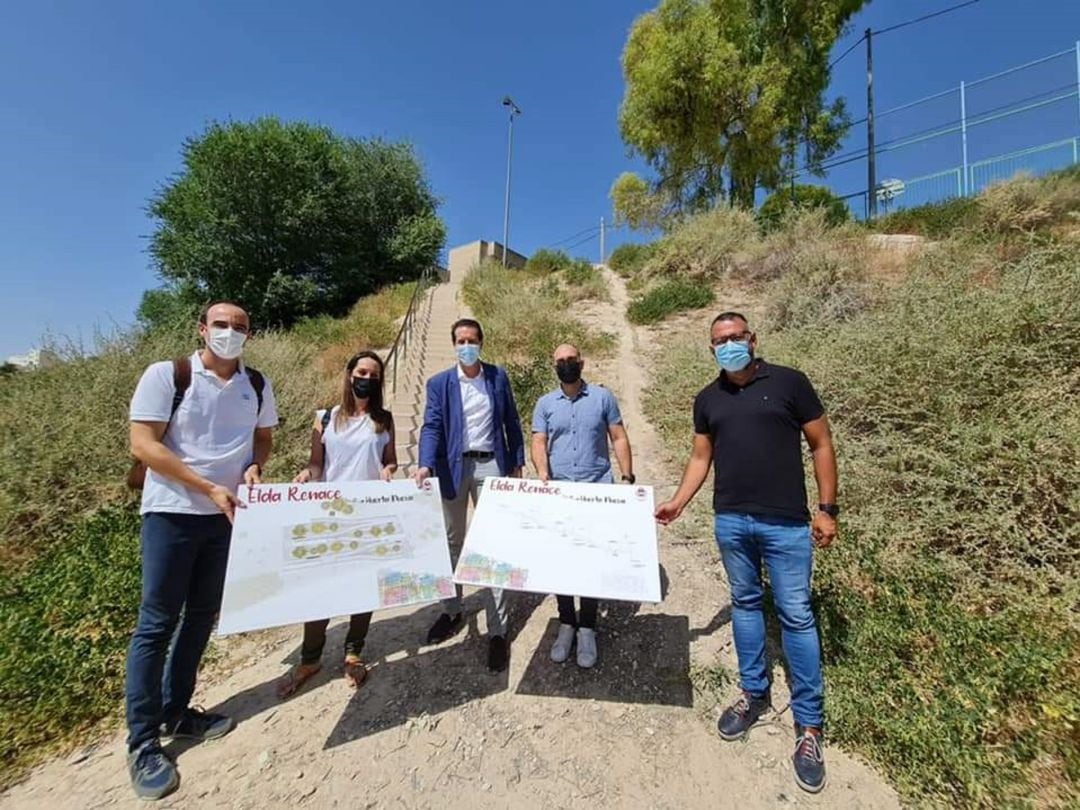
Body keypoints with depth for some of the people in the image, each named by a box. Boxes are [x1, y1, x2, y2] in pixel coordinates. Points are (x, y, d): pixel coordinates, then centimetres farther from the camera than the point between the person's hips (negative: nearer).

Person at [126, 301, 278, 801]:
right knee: (157, 622, 3)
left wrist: (254, 467, -6)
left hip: (229, 514, 5)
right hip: (173, 513, -4)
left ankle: (175, 712, 31)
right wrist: (208, 488, -18)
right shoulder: (166, 375, -8)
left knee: (203, 615, 13)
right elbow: (143, 445, -12)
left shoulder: (257, 385, 4)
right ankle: (142, 742, 19)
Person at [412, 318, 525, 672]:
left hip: (490, 465, 0)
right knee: (452, 543, 16)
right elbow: (432, 427, -9)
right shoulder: (439, 383, 1)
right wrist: (426, 465, -25)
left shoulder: (498, 376, 4)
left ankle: (497, 631, 13)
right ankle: (451, 611, 37)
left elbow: (511, 422, 8)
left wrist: (517, 463, 5)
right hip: (454, 467, 1)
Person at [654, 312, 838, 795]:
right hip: (730, 522, 4)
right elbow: (701, 457, 10)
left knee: (796, 616, 5)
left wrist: (827, 508, -4)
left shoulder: (789, 384, -3)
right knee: (745, 604, 17)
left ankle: (809, 724, 24)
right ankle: (754, 693, 36)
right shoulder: (707, 400, 7)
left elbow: (821, 445, 0)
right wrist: (677, 503, 0)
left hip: (785, 523, -3)